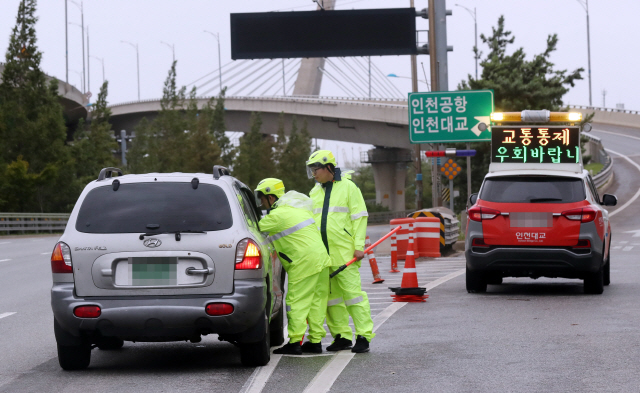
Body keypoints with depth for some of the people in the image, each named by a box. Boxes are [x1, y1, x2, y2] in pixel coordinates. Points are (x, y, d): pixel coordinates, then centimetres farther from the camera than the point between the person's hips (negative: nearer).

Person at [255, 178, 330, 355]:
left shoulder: (277, 215, -10)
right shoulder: (298, 207, 17)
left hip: (304, 263, -9)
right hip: (321, 258, 9)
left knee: (297, 302, -4)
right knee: (316, 301, 10)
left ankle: (294, 343, -5)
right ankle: (315, 341, 13)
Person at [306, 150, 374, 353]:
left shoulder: (348, 188, 0)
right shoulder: (314, 192, 18)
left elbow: (359, 218, -3)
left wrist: (359, 246, -11)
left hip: (344, 253, -6)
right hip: (321, 254, 6)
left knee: (353, 292, -9)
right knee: (331, 296, 5)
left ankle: (363, 336, -6)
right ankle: (342, 337, 12)